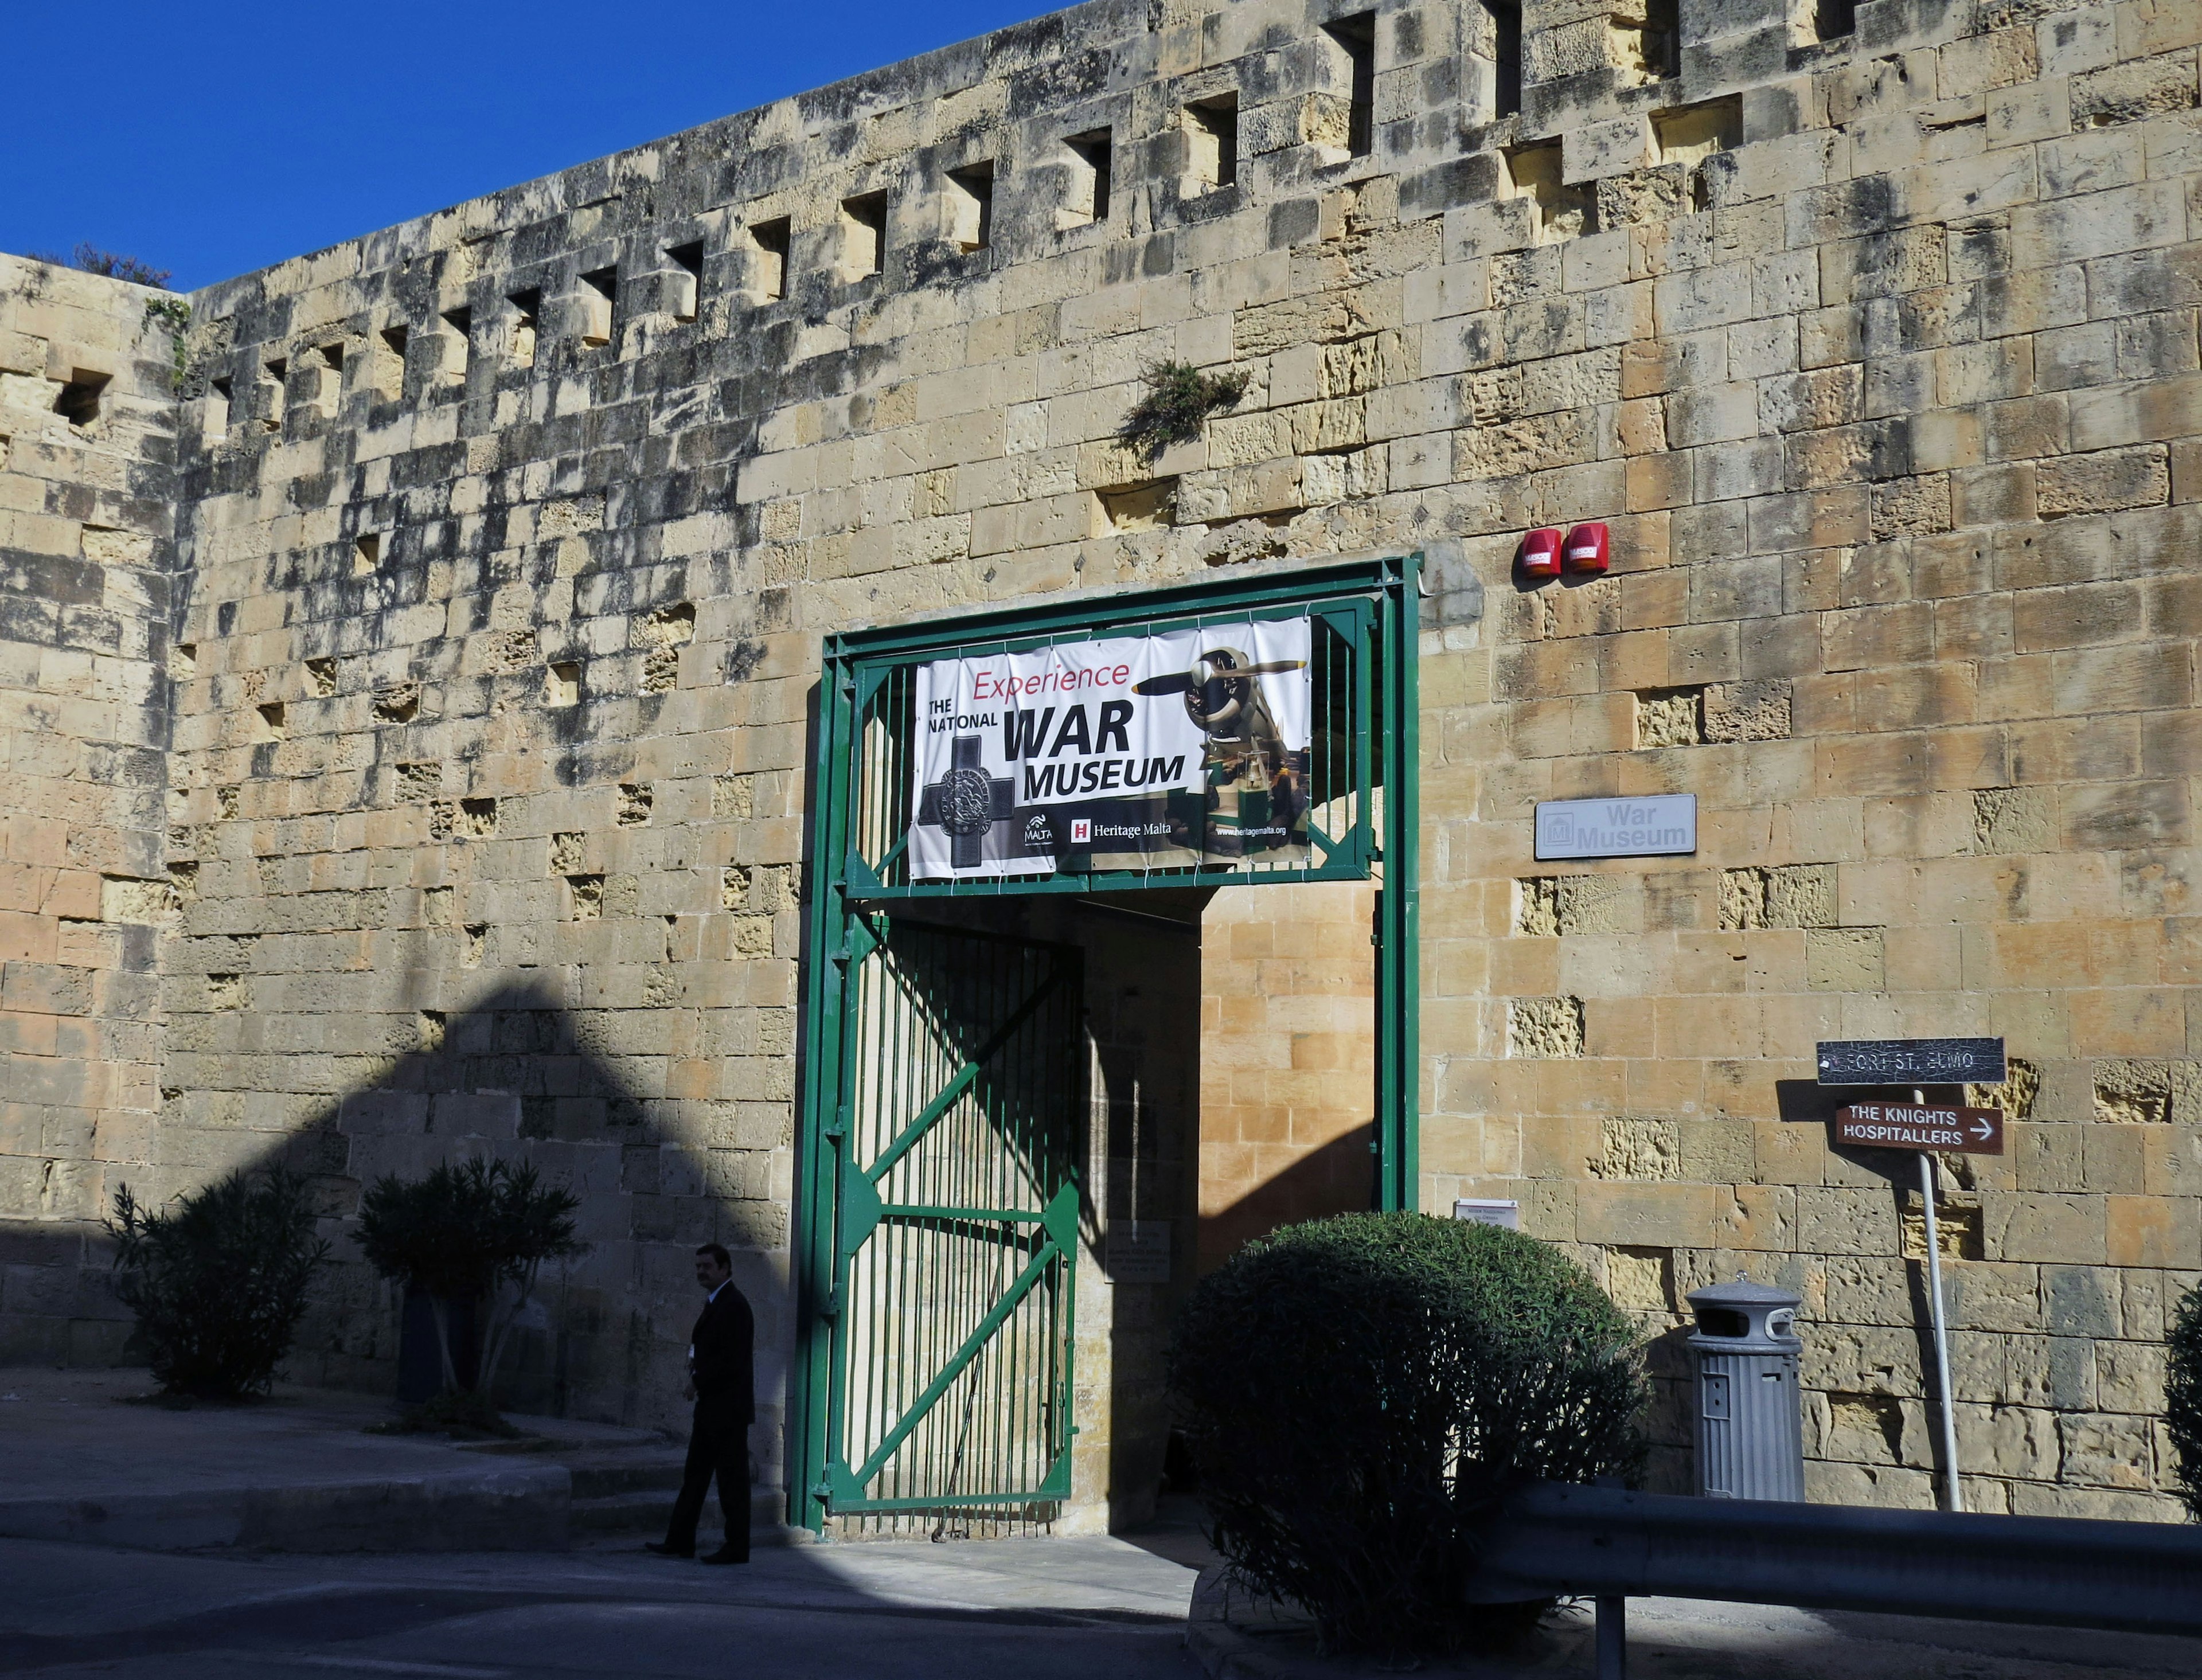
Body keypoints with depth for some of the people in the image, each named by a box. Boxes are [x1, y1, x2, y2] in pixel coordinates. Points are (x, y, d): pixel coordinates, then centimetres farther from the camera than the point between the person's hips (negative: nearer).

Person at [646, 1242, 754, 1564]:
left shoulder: (733, 1305, -16)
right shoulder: (714, 1303, 16)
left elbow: (732, 1360, -22)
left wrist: (699, 1383, -12)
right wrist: (697, 1378, 4)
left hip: (727, 1408, -10)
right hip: (711, 1407, 10)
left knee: (732, 1477, -2)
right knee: (695, 1474, 13)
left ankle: (737, 1547, 4)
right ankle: (680, 1541, 19)